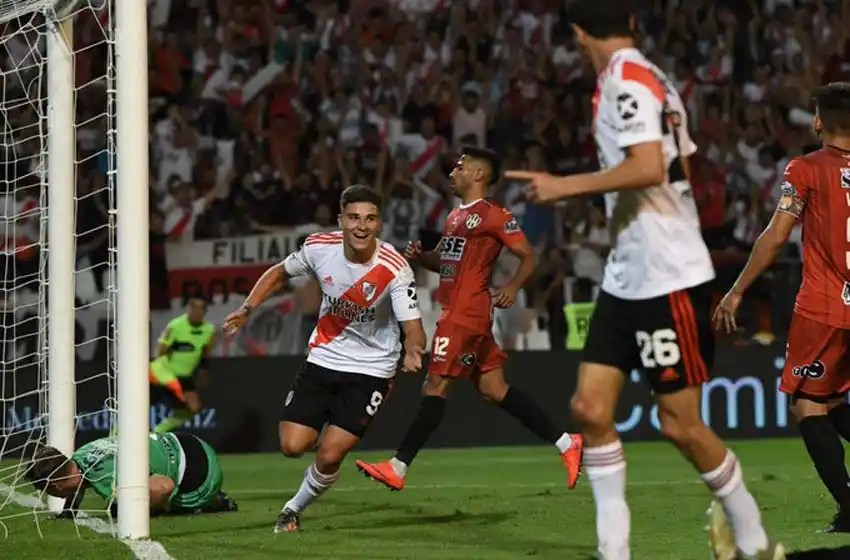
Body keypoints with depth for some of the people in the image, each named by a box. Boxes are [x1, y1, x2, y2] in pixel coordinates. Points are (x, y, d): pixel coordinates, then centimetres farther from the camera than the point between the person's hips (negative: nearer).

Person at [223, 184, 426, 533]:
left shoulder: (394, 269, -23)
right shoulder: (320, 248, -12)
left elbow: (413, 327, -28)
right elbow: (280, 272, 9)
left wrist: (413, 350, -50)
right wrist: (247, 308, -1)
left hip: (371, 370, -3)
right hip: (323, 359, 3)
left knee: (329, 457, -12)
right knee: (292, 446, -7)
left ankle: (296, 508, 18)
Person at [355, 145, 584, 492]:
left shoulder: (493, 216, -7)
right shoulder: (456, 216, 21)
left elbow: (528, 257, -8)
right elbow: (445, 262, 27)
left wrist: (512, 288, -25)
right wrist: (419, 255, 6)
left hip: (466, 313, -10)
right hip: (456, 310, 10)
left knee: (436, 385, -8)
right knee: (492, 388, 8)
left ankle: (398, 467, -8)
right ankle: (566, 444, 11)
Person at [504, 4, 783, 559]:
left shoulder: (626, 79, -15)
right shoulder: (653, 79, 12)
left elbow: (649, 168, -27)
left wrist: (566, 186, -19)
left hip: (667, 278, -9)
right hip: (626, 277, 9)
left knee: (680, 423, -1)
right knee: (591, 408, 2)